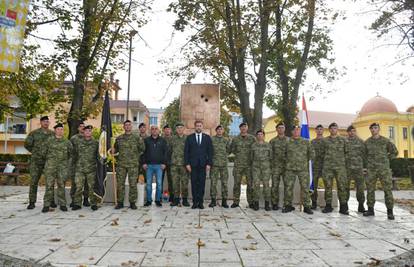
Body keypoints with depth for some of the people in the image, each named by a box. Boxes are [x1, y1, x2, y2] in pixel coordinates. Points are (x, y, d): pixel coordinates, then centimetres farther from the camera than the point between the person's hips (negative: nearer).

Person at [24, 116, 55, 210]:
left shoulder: (53, 134, 6)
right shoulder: (34, 133, 1)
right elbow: (27, 144, 3)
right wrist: (35, 152, 5)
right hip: (36, 161, -2)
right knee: (34, 181, -1)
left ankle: (51, 201, 16)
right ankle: (32, 202, 7)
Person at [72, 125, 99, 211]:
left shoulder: (95, 143, 7)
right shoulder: (78, 142, 8)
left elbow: (98, 155, 13)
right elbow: (74, 154, 14)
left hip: (91, 169, 0)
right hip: (80, 169, 1)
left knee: (92, 187, 3)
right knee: (79, 187, 1)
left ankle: (93, 204, 11)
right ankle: (77, 204, 12)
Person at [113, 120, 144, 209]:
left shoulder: (137, 138, 4)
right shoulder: (119, 138, 10)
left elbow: (142, 149, 9)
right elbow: (115, 150, 18)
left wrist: (137, 157, 3)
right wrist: (117, 158, 4)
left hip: (133, 165, -2)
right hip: (121, 164, 2)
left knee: (133, 184, 0)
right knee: (120, 184, 4)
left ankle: (132, 202, 11)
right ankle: (120, 202, 15)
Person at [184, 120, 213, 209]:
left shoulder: (207, 137, 9)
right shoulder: (189, 137, 8)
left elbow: (210, 151, 6)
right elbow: (186, 151, 5)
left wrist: (209, 163, -2)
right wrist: (187, 163, -4)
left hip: (203, 164, 0)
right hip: (193, 164, 0)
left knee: (202, 183, 1)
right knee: (194, 183, 1)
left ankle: (200, 202, 9)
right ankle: (195, 202, 9)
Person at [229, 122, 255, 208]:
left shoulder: (252, 138, 3)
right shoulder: (235, 139, 4)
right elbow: (231, 149, 14)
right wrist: (238, 154, 8)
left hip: (249, 164, 0)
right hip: (238, 164, 0)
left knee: (250, 183, 3)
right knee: (237, 183, 2)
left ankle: (251, 202, 14)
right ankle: (236, 202, 11)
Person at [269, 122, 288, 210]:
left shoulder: (289, 140, 8)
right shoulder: (272, 141, 6)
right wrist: (270, 166, 0)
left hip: (286, 166, 1)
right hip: (275, 166, 0)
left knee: (287, 185, 3)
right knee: (275, 185, 0)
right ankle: (275, 204, 9)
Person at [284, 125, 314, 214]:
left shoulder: (306, 142, 7)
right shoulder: (288, 143, 7)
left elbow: (311, 154, 12)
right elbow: (284, 154, 15)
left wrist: (305, 161, 12)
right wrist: (288, 162, 9)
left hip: (303, 169, 0)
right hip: (290, 169, 0)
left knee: (305, 187, -1)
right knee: (289, 187, 1)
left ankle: (307, 206, 8)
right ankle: (288, 205, 12)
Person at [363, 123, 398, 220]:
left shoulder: (386, 141, 2)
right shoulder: (367, 142, 7)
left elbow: (394, 152, 10)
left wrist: (385, 160, 5)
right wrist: (369, 162, 9)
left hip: (384, 168, -2)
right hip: (371, 169, 2)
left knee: (387, 189, -4)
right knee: (370, 189, 3)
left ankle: (390, 211, 3)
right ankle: (370, 209, 11)